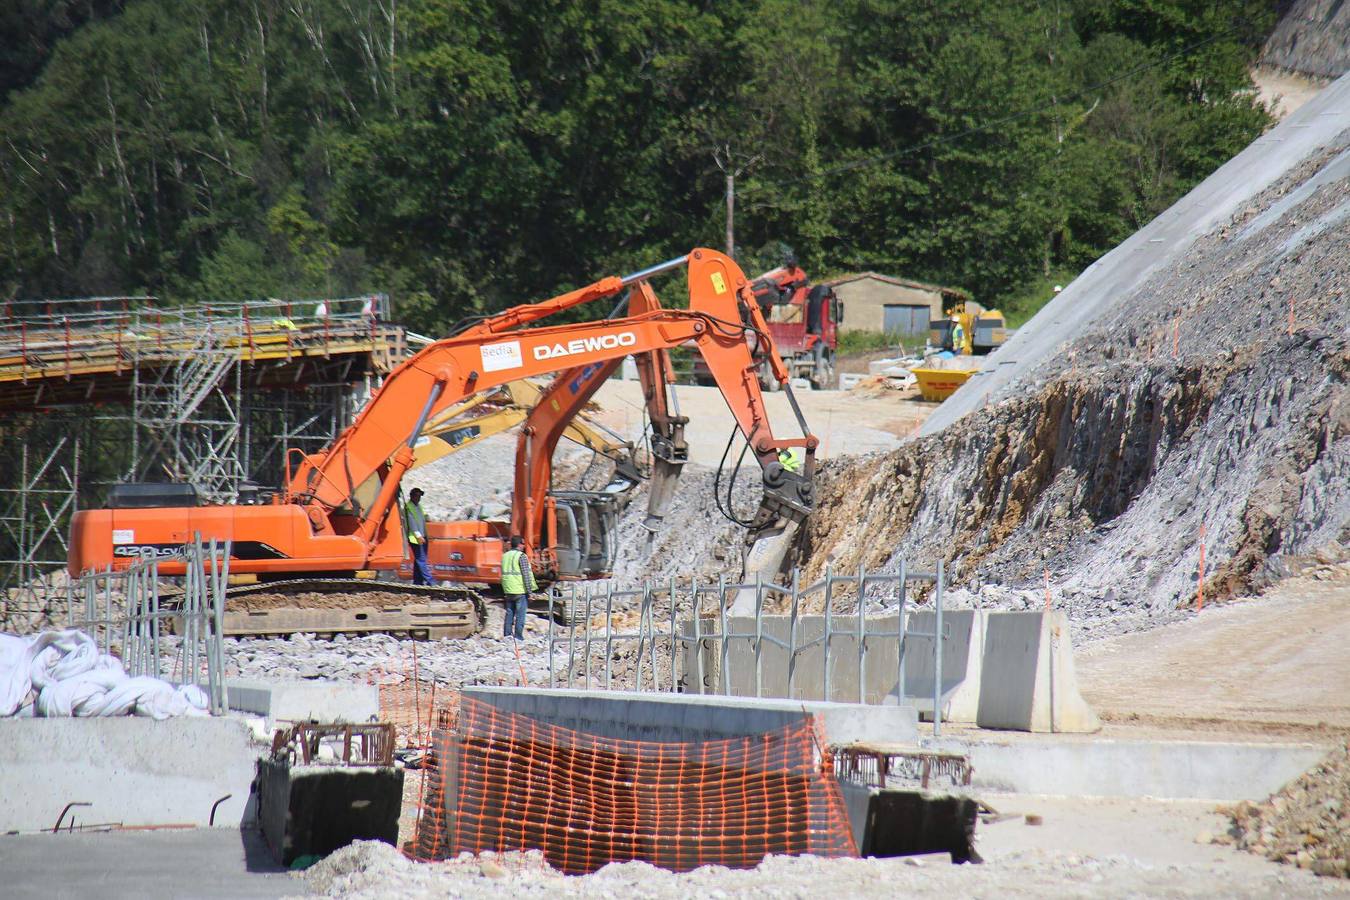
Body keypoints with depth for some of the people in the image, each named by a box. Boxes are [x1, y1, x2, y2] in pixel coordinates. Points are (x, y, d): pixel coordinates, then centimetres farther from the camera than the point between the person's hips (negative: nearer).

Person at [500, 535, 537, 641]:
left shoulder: (505, 556, 12)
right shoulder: (521, 556, -10)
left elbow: (504, 574, 15)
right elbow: (526, 575, -13)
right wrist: (529, 591, -10)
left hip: (508, 590, 7)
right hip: (520, 591, -7)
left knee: (509, 613, 12)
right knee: (520, 615, -3)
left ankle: (507, 634, 11)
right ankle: (518, 637, -5)